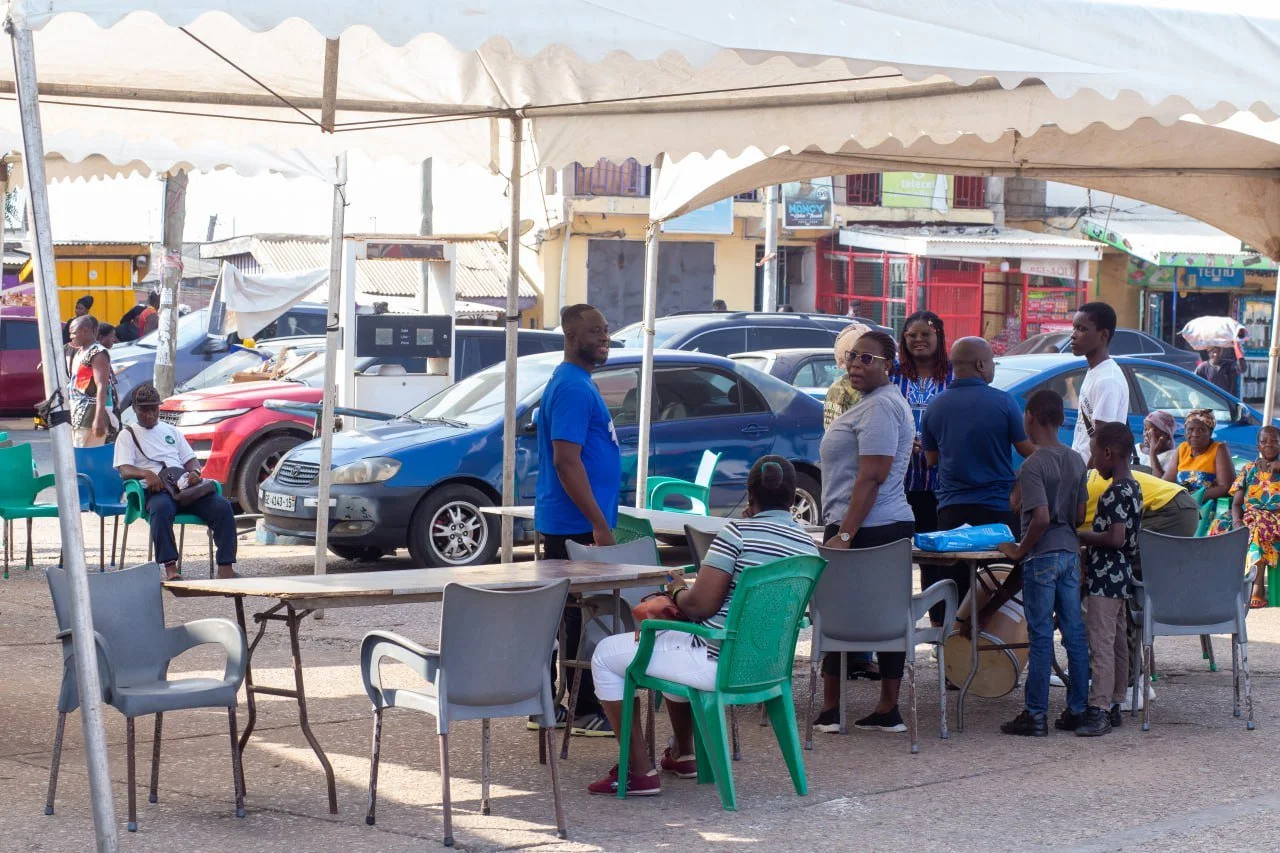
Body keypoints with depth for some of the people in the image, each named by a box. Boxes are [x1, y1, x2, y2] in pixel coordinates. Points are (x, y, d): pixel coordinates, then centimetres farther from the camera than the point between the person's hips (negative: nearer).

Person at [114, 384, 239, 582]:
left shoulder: (171, 431, 29)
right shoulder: (128, 435, 15)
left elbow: (190, 459, 25)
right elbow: (124, 470, 0)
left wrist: (194, 471, -1)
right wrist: (146, 473, -22)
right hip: (156, 491, -4)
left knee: (222, 506, -23)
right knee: (161, 508, -42)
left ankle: (225, 567, -28)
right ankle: (170, 568, -45)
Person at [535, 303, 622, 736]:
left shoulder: (577, 383, 16)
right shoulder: (572, 388, -16)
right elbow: (566, 461, -22)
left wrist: (598, 521, 21)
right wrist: (599, 524, -23)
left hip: (567, 524, 10)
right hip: (578, 525, -10)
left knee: (563, 615, 12)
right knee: (584, 618, -6)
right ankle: (587, 710, -2)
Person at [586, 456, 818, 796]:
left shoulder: (737, 532, -18)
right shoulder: (809, 545, 3)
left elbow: (700, 605, -21)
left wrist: (677, 592, 3)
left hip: (719, 663, -8)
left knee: (607, 654, 7)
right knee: (670, 640, 36)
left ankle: (640, 772, 4)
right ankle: (682, 755, 42)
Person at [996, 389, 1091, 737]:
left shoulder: (1032, 466, -15)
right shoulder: (1076, 460, 7)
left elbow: (1041, 517, -22)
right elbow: (1080, 515, 9)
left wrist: (1020, 550, -10)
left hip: (1042, 556, -7)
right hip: (1071, 552, 7)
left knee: (1041, 636, -3)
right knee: (1075, 633, 10)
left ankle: (1036, 715, 2)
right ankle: (1078, 708, 15)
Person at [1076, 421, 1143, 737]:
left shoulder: (1115, 493, -19)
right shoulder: (1133, 488, 12)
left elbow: (1115, 538, -26)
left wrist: (1081, 536, -14)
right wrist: (1088, 536, 17)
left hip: (1105, 579, -10)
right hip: (1121, 576, 10)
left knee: (1101, 644, -10)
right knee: (1117, 642, 13)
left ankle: (1099, 710, -12)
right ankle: (1114, 705, 20)